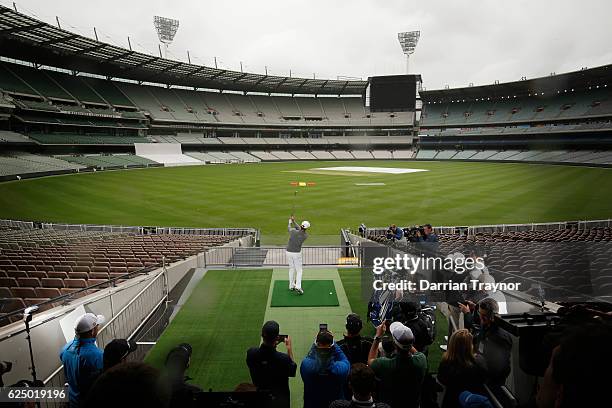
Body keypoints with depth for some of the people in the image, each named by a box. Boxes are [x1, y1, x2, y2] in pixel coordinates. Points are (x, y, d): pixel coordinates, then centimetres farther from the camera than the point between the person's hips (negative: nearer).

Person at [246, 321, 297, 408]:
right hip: (280, 401, -3)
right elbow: (292, 372, -10)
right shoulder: (283, 358, -32)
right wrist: (289, 348, -8)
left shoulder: (251, 353, -23)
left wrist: (271, 344, -2)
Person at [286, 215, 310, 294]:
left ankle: (291, 286, 24)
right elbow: (300, 230, 7)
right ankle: (298, 286, -8)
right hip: (297, 253, -2)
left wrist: (290, 221, 28)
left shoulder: (293, 231, -14)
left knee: (291, 269, 17)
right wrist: (294, 221, 10)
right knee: (299, 270, 7)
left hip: (289, 252, 2)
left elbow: (289, 227, 10)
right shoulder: (306, 236, -10)